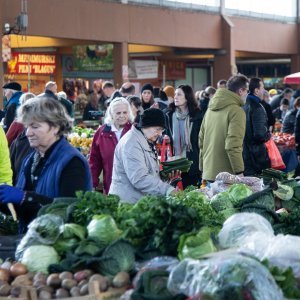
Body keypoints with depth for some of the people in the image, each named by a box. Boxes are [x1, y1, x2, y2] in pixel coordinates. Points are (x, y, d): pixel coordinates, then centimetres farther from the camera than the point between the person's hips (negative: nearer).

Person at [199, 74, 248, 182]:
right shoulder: (236, 111, -11)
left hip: (208, 174, 8)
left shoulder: (210, 109, 13)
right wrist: (239, 172, -16)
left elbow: (201, 141, 18)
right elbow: (233, 145, -19)